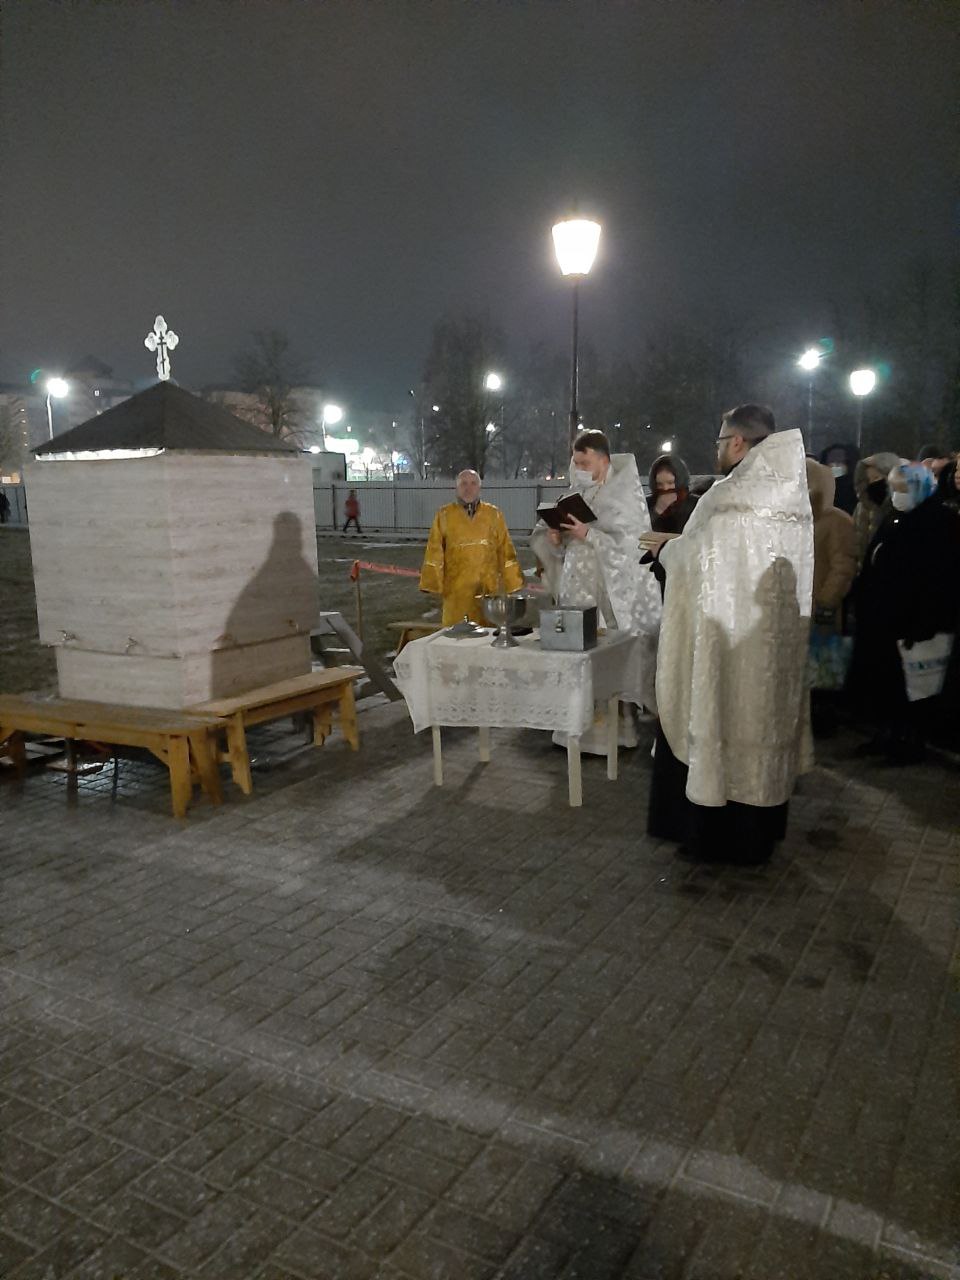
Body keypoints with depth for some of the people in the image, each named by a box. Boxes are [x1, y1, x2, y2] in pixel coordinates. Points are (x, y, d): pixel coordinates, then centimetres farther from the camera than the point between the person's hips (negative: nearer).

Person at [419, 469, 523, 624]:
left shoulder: (493, 514, 7)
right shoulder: (444, 515, 3)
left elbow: (505, 550, 8)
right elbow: (434, 552, 1)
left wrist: (511, 582, 7)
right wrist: (433, 583, -4)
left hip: (488, 588, 1)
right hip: (456, 591, -1)